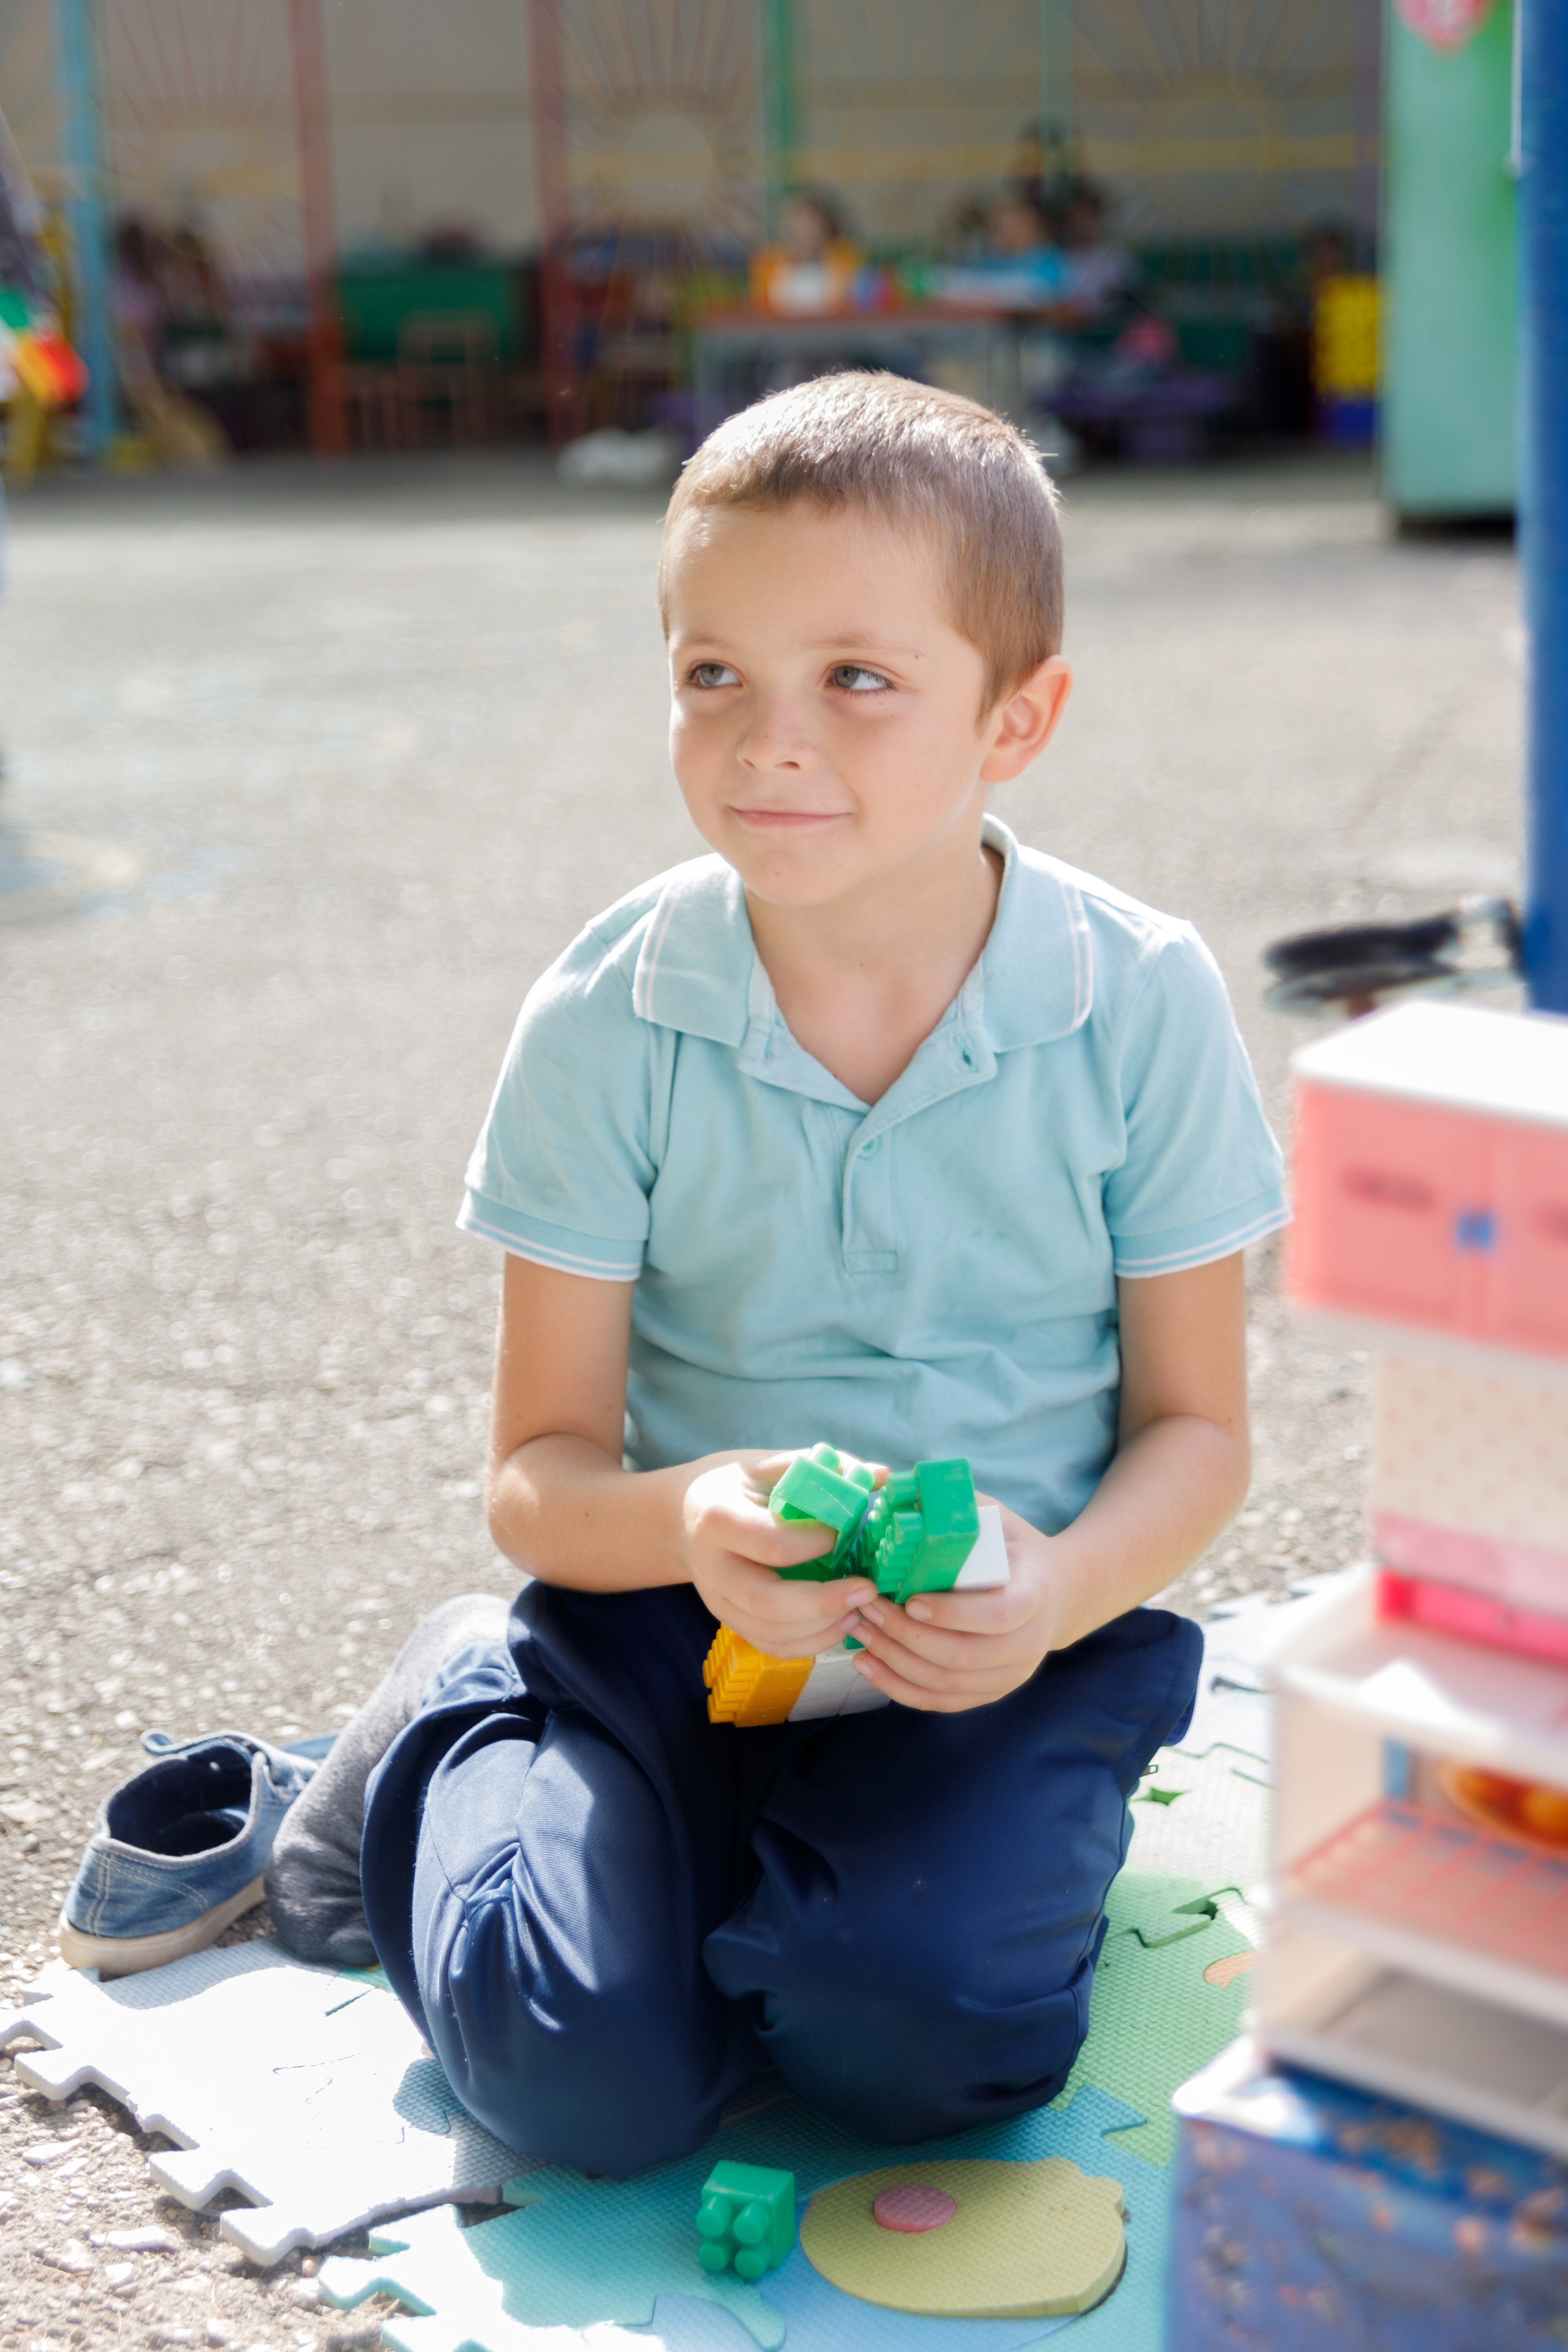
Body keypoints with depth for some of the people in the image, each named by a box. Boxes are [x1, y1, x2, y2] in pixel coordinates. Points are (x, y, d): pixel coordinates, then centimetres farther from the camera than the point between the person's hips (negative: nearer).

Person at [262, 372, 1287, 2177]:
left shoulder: (1141, 1001, -8)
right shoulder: (606, 1020, -8)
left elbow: (1195, 1424, -1)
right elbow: (539, 1470, -5)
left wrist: (1063, 1588, -23)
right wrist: (687, 1522, -28)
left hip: (1009, 1631, 0)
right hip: (684, 1604, 1)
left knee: (920, 2041, -27)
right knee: (587, 2079, -19)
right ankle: (450, 1739, 13)